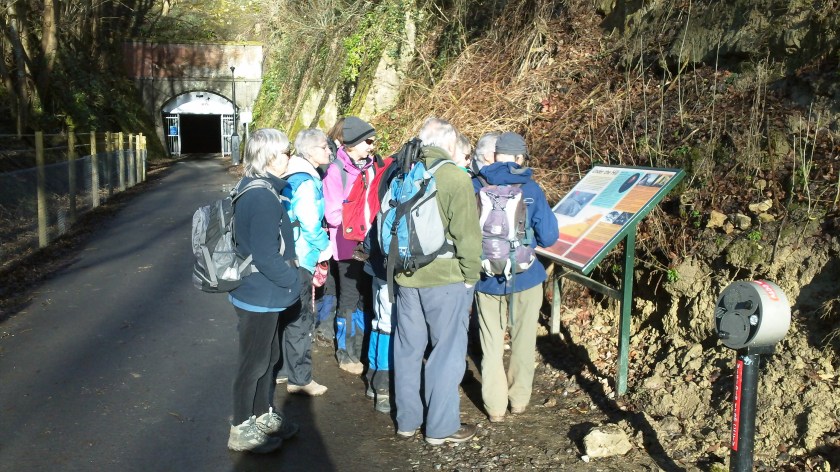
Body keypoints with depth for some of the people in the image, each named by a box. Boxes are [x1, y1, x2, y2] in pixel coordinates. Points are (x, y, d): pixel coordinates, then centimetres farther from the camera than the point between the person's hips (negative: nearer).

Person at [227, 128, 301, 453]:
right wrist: (293, 280, -11)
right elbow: (266, 255, -26)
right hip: (260, 295, -10)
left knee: (269, 357, 22)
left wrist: (286, 280, 13)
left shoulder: (253, 189, 7)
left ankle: (263, 416, 38)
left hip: (264, 292, 10)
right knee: (254, 362, 6)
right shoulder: (263, 197, -24)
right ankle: (242, 430, 21)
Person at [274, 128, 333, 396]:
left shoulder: (293, 178, 13)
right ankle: (299, 379, 8)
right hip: (300, 259, -10)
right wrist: (325, 247, -4)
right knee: (301, 320, -1)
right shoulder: (306, 181, -17)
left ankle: (282, 369, 29)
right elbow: (309, 223, -20)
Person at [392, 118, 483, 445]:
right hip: (446, 279, -6)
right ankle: (441, 428, 13)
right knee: (446, 352, 5)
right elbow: (466, 234, -15)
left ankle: (407, 421, 26)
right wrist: (471, 274, -4)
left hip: (406, 277, 6)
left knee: (408, 349, 14)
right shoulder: (455, 178, -13)